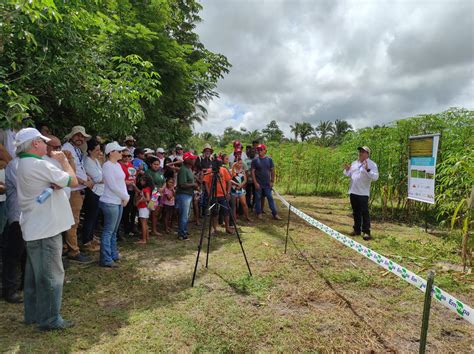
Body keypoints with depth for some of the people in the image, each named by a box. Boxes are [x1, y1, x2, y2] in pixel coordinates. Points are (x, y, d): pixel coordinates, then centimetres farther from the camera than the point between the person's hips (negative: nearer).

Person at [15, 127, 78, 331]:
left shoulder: (23, 165, 12)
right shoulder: (39, 165, -20)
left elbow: (53, 182, 12)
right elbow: (73, 181, -15)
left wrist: (54, 184, -11)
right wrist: (63, 161, -1)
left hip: (34, 229, 10)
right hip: (46, 230, -10)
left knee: (34, 274, 19)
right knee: (51, 275, 1)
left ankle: (33, 314, 31)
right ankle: (50, 320, 12)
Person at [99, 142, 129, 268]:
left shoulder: (118, 165, 12)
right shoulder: (107, 166, -14)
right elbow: (112, 186, -19)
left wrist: (126, 197, -1)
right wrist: (125, 197, -10)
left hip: (119, 202, 9)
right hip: (110, 203, -9)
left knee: (114, 231, 17)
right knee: (108, 231, -2)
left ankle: (113, 255, 28)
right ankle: (106, 260, 5)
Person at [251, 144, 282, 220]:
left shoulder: (269, 159, 2)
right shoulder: (255, 160, -4)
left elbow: (272, 171, 6)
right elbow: (253, 172, -5)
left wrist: (272, 181, 0)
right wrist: (255, 183, -11)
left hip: (267, 184, 2)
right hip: (258, 184, -1)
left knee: (270, 198, 3)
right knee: (258, 198, 6)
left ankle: (275, 214, 5)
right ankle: (259, 213, 19)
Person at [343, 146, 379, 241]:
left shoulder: (371, 164, -6)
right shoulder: (354, 163, 14)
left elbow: (375, 177, -16)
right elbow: (349, 175, 22)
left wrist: (368, 170, -28)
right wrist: (347, 170, 1)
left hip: (363, 193, -6)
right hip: (353, 191, 7)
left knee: (364, 212, -6)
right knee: (356, 212, 14)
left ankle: (366, 232, -1)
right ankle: (357, 229, 24)